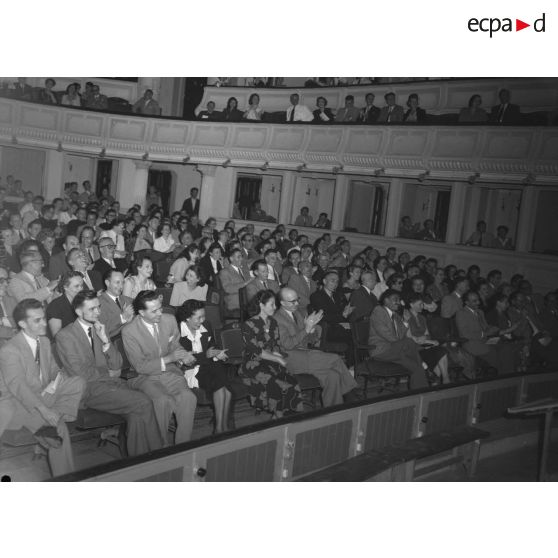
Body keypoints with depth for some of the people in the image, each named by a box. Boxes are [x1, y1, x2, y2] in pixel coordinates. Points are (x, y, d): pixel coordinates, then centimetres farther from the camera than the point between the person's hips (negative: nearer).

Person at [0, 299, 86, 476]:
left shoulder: (44, 342, 8)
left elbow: (53, 367, 18)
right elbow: (17, 386, -27)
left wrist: (59, 376, -9)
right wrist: (44, 409, -37)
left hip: (43, 396, 8)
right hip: (19, 402, -7)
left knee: (78, 383, -17)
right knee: (60, 428, -33)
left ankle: (46, 428, -28)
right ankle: (64, 479, -18)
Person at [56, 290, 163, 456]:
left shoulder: (99, 330, 18)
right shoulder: (65, 336, -3)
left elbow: (116, 365, 10)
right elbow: (80, 373, -10)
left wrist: (105, 341, -4)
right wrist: (108, 373, 0)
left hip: (112, 381, 6)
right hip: (91, 389, -6)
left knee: (136, 414, -24)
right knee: (143, 403, -23)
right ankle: (157, 453, -10)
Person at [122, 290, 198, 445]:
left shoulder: (169, 320, 1)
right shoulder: (129, 331, -12)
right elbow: (140, 366, -11)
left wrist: (182, 357, -7)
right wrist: (168, 359, -20)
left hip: (170, 372, 4)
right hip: (145, 376, -3)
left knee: (188, 398, -26)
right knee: (163, 400, -33)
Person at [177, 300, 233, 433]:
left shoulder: (206, 327, 10)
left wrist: (217, 354, -3)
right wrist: (205, 355, -19)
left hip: (209, 365, 6)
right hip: (190, 369, -6)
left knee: (227, 384, -26)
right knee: (219, 384, -29)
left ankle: (224, 426, -20)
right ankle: (219, 428, -23)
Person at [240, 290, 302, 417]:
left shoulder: (272, 322, 14)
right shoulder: (249, 325, -7)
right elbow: (256, 351, -10)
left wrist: (275, 353, -5)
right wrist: (278, 359, -11)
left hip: (271, 362, 6)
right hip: (254, 364, -6)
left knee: (292, 384, -23)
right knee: (277, 386, -32)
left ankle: (291, 416, -15)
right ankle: (279, 418, -17)